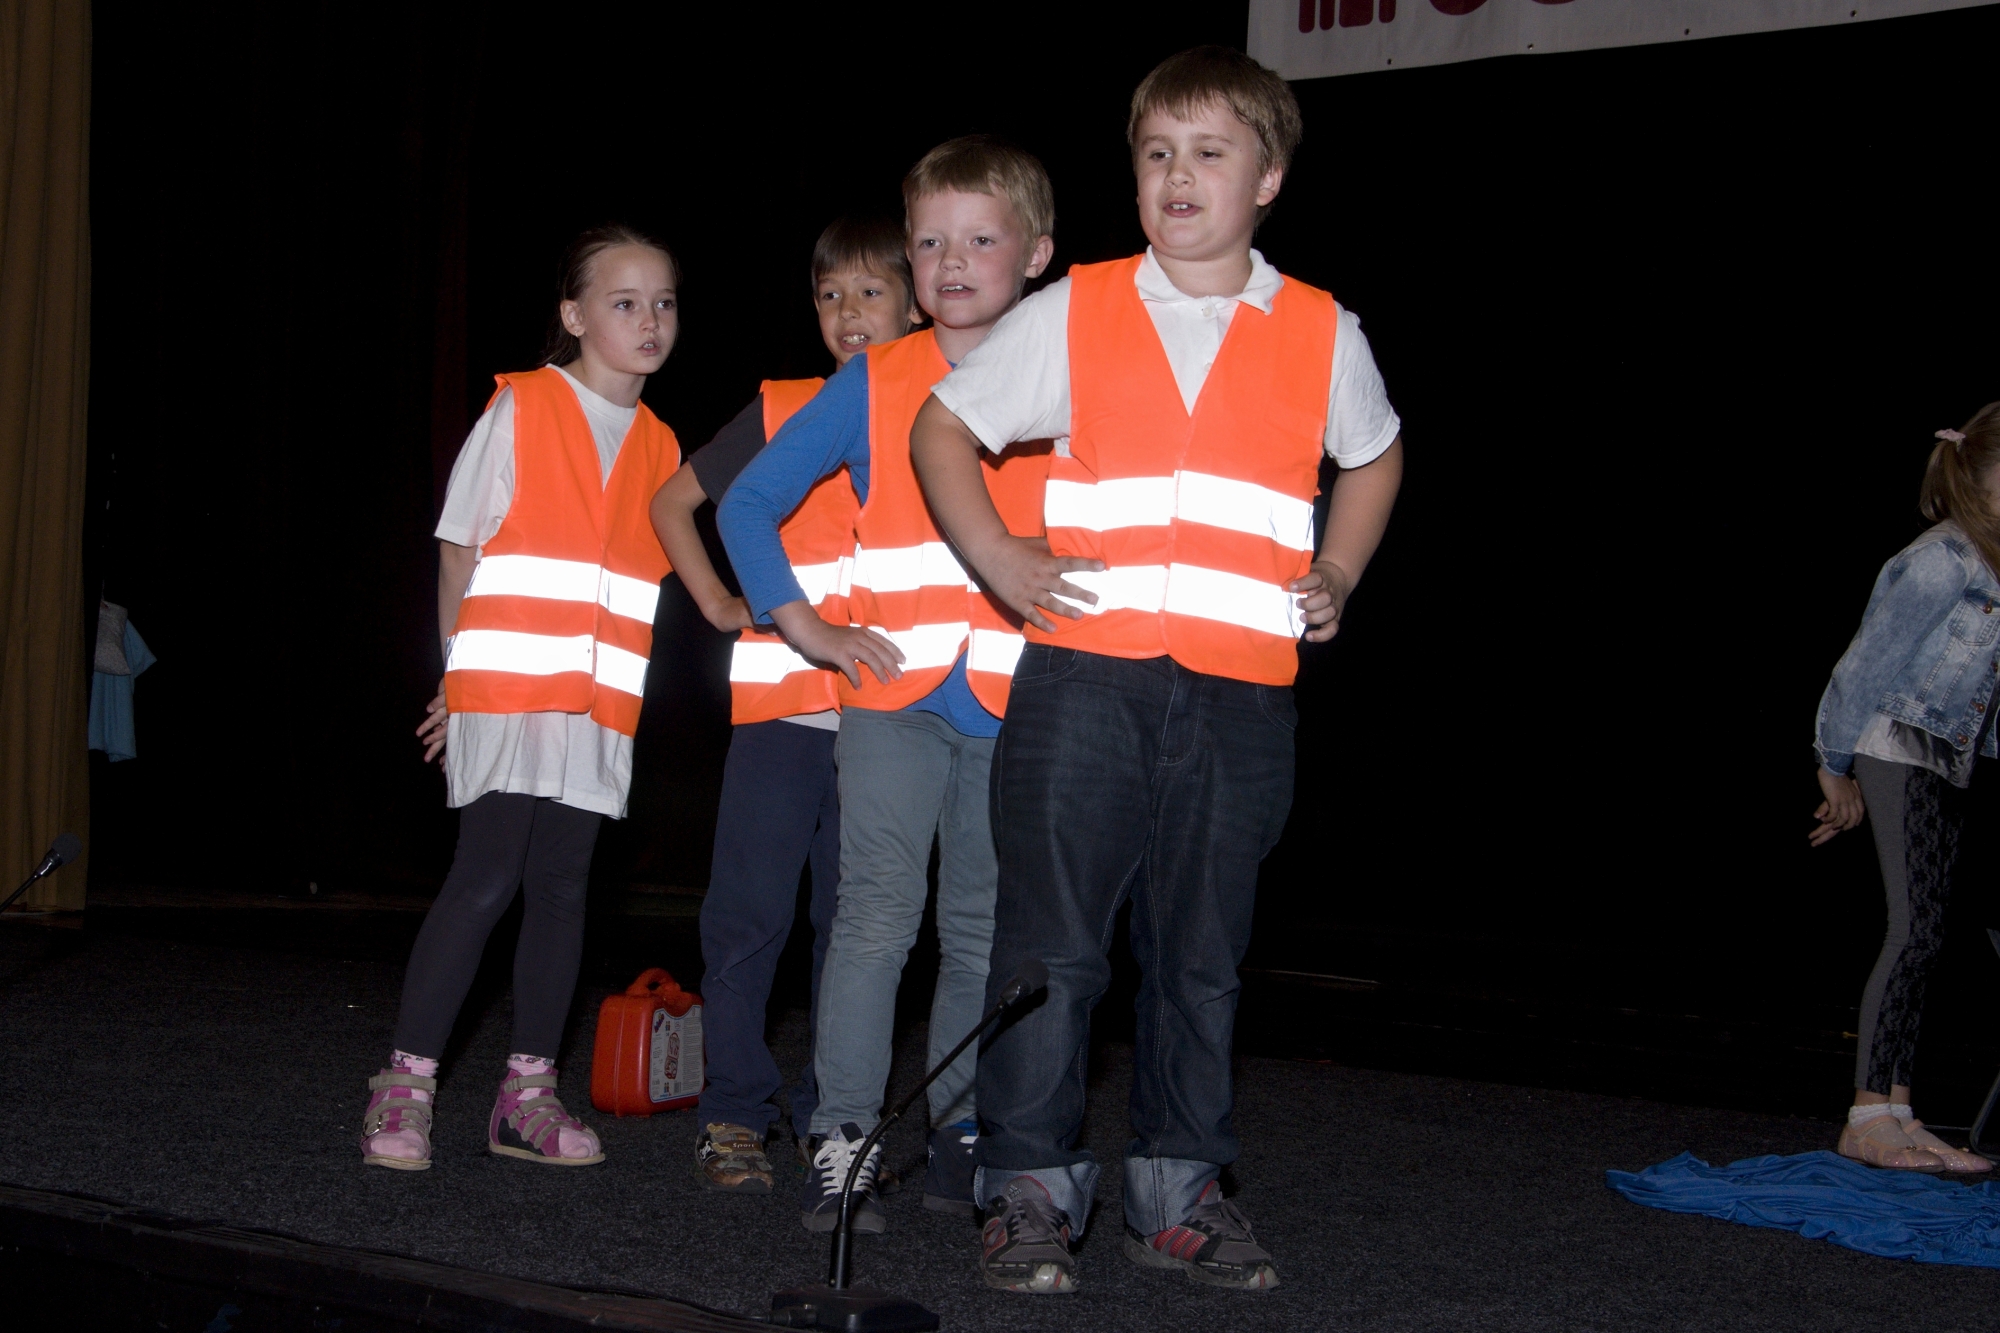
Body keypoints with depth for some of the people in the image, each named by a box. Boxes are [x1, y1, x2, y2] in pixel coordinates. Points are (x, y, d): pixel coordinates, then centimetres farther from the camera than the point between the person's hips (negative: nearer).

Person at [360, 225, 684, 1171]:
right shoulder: (520, 405, 0)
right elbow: (458, 545, 3)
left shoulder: (660, 446, 13)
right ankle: (406, 1087, -2)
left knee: (562, 887, 4)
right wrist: (463, 670, 4)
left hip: (600, 703, 5)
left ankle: (527, 1094, 11)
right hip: (506, 689, -4)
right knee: (488, 878, -10)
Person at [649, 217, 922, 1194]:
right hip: (779, 700, -1)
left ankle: (833, 1113, 19)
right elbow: (672, 500, 15)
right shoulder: (781, 411, 6)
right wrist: (719, 604, 5)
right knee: (750, 912, -5)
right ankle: (734, 1115, 3)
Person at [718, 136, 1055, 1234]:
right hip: (892, 695, -1)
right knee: (876, 912, -10)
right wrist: (807, 626, 1)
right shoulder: (874, 385, 5)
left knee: (985, 927, 8)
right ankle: (843, 1142, -6)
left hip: (1013, 701, 1)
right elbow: (747, 503, 9)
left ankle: (956, 1133, 19)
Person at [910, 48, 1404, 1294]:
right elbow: (943, 423, 12)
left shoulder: (1323, 334, 9)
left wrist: (1338, 577, 13)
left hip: (1243, 691, 2)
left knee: (1202, 954, 10)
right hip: (1082, 674, -1)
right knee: (1052, 943, -1)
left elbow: (1375, 453, 27)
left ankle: (1181, 1190, 22)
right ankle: (1034, 1190, 9)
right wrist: (996, 559, 0)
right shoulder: (1072, 313, 4)